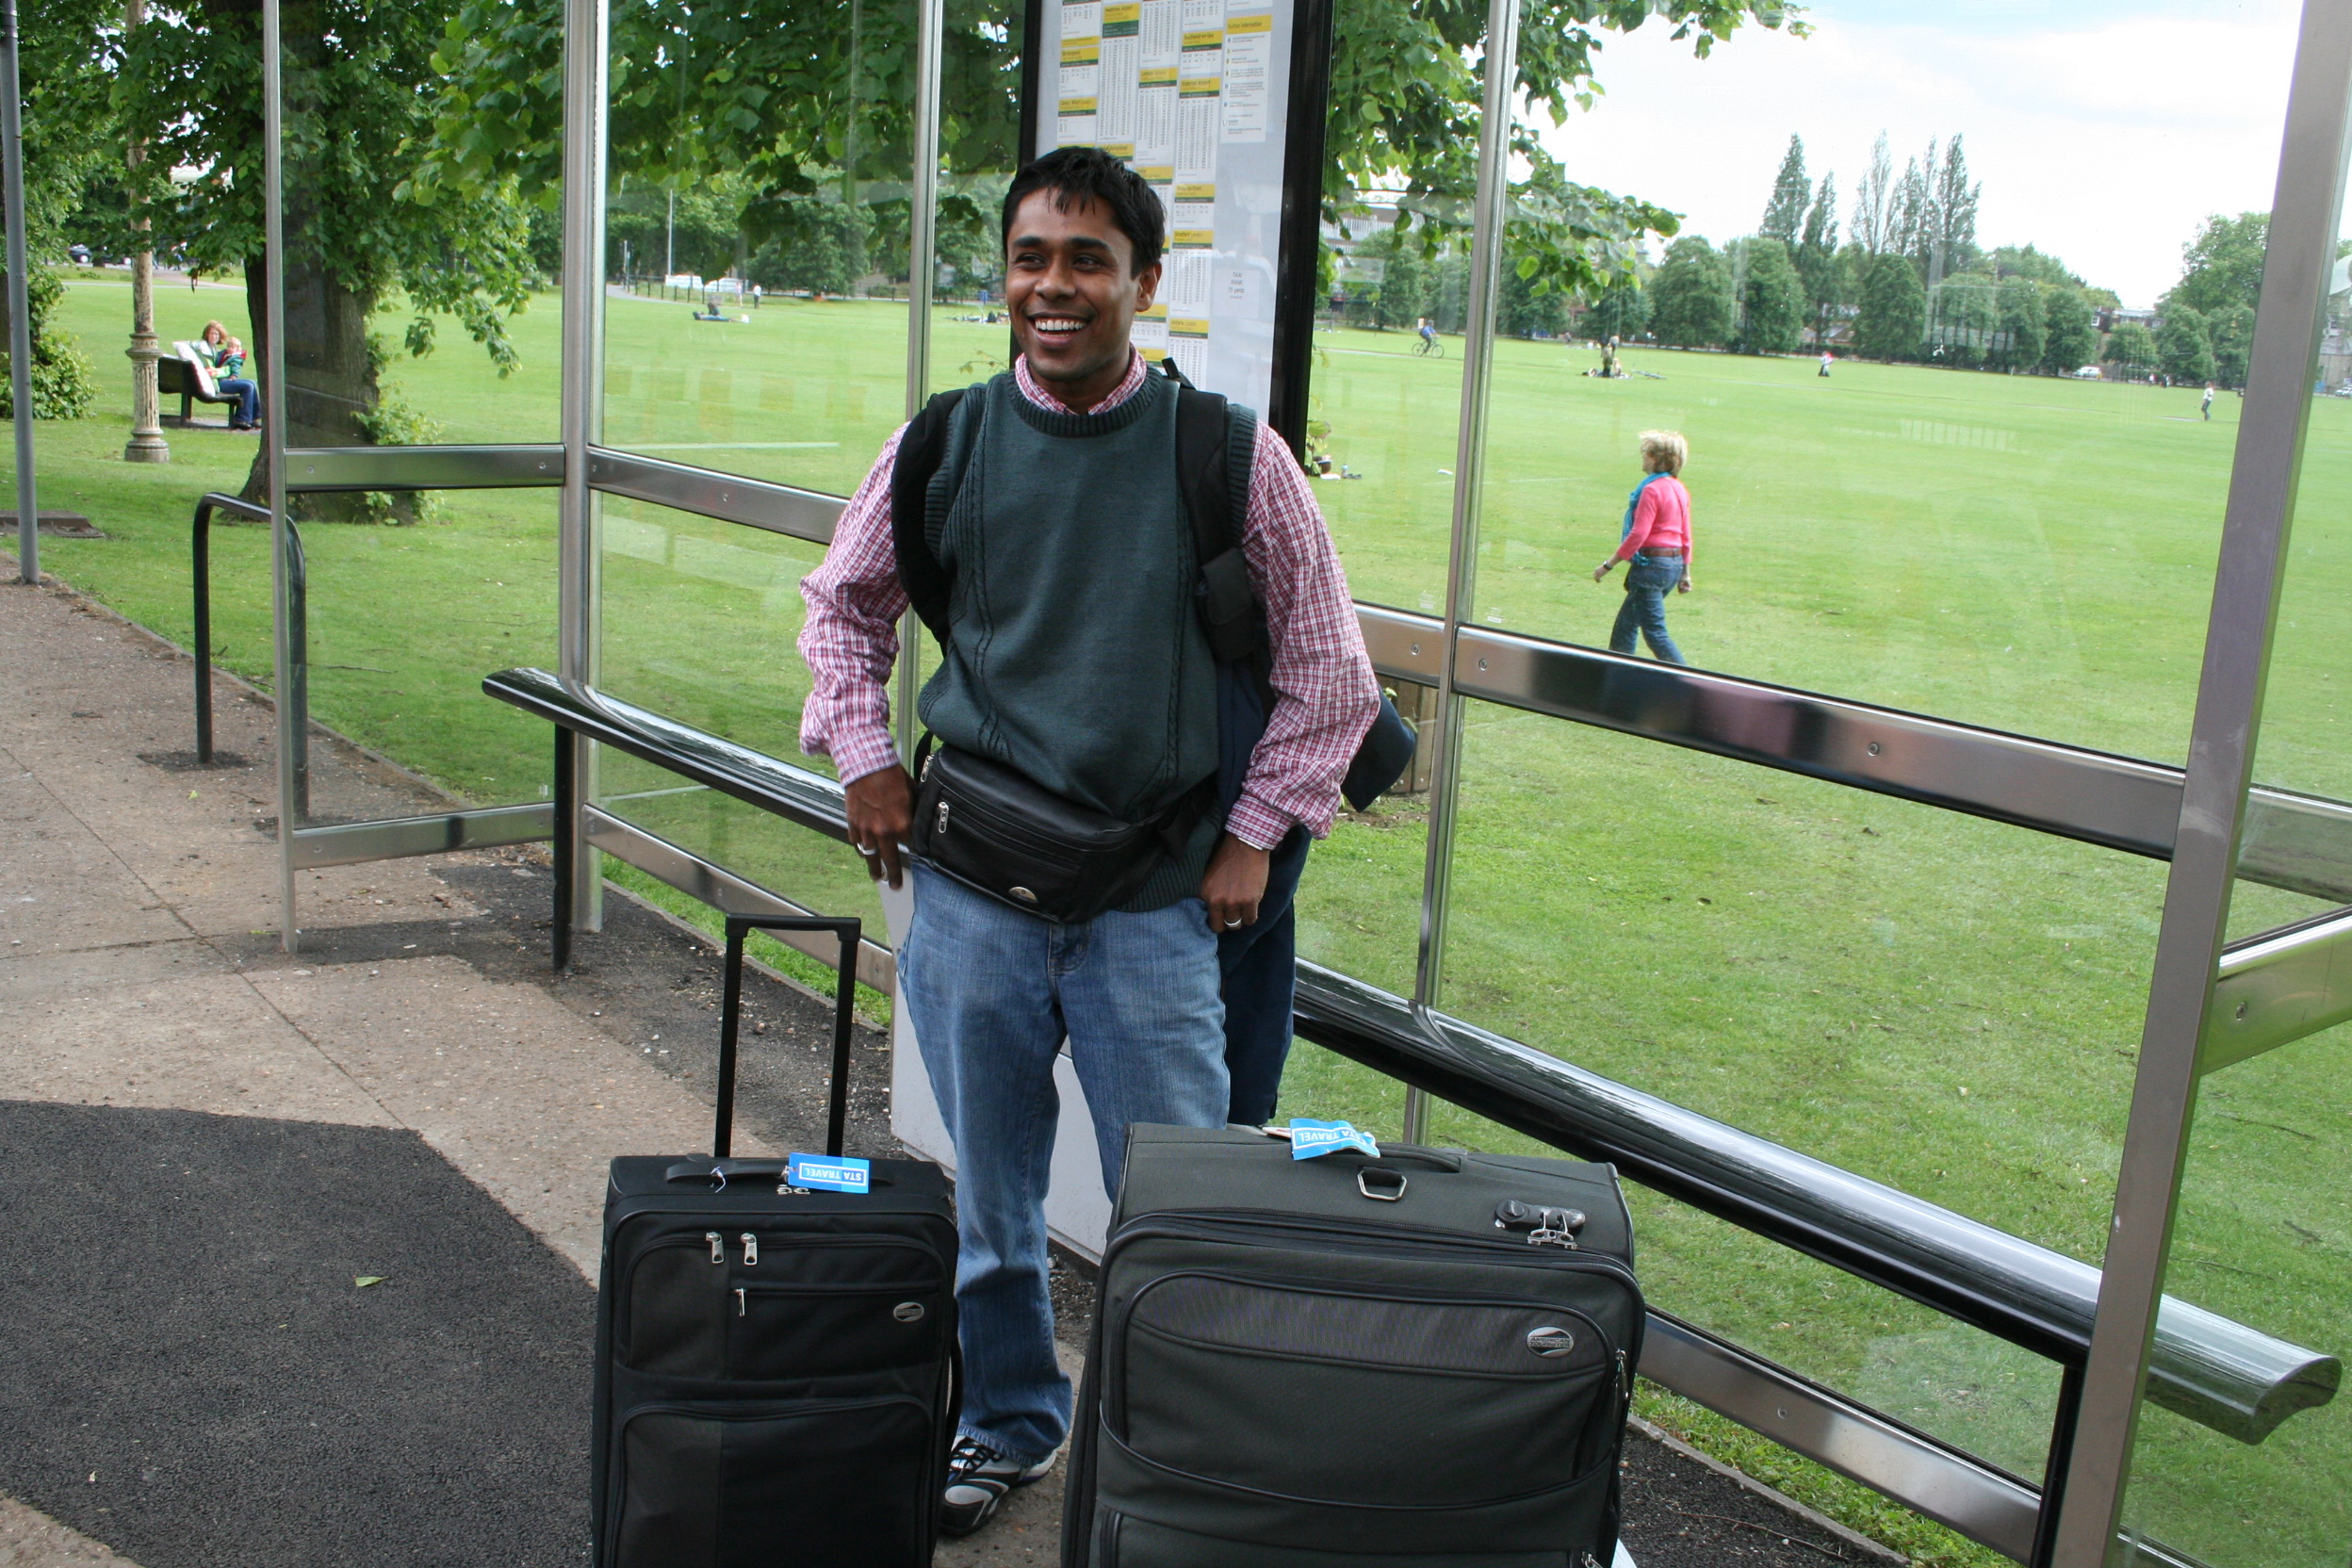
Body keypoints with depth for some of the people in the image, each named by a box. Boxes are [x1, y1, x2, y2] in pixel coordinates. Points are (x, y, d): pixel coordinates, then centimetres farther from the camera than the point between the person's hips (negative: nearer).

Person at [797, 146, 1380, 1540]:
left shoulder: (1229, 455, -5)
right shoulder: (943, 447, 0)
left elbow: (1328, 664, 4)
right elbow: (842, 602, 18)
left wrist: (1254, 833, 1)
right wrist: (865, 757, 7)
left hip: (1155, 903, -2)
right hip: (970, 890, 2)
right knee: (989, 1191, 16)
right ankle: (1007, 1421, 39)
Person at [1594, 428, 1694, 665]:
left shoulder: (1652, 489, -16)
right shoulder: (1680, 489, 10)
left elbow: (1638, 534, -20)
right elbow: (1686, 536, 13)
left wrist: (1608, 565, -15)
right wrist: (1685, 573, 19)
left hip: (1651, 563, -9)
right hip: (1674, 564, 9)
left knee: (1655, 631, -6)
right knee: (1626, 622, 20)